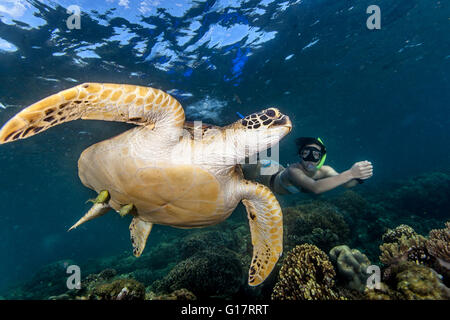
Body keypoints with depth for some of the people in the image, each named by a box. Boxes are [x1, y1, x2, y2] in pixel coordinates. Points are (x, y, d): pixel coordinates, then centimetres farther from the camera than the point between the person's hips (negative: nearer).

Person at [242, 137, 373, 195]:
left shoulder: (324, 170, -30)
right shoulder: (293, 170, -49)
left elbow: (347, 183, -37)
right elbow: (315, 188, -65)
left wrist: (358, 178, -59)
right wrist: (350, 173, -69)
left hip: (280, 169, 7)